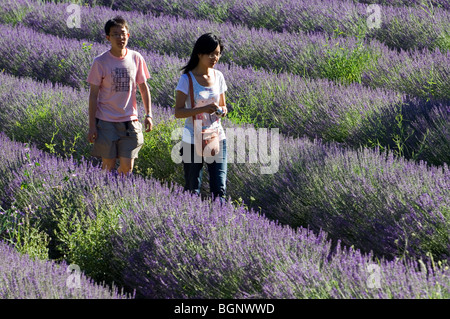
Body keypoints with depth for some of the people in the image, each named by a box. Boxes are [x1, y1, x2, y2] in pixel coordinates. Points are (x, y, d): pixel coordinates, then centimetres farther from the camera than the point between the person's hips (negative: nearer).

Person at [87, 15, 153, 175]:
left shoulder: (136, 58, 3)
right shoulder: (100, 62, -5)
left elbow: (144, 89, 13)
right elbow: (93, 95, -2)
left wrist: (148, 114, 5)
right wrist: (92, 126, -5)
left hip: (130, 120, 2)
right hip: (106, 121, -2)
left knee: (127, 167, 0)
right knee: (108, 166, 1)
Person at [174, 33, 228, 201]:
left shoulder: (218, 76, 5)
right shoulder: (187, 79, -9)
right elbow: (178, 112, -14)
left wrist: (222, 110, -10)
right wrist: (203, 109, -27)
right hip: (193, 141, -4)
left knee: (219, 189, -3)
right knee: (192, 189, 5)